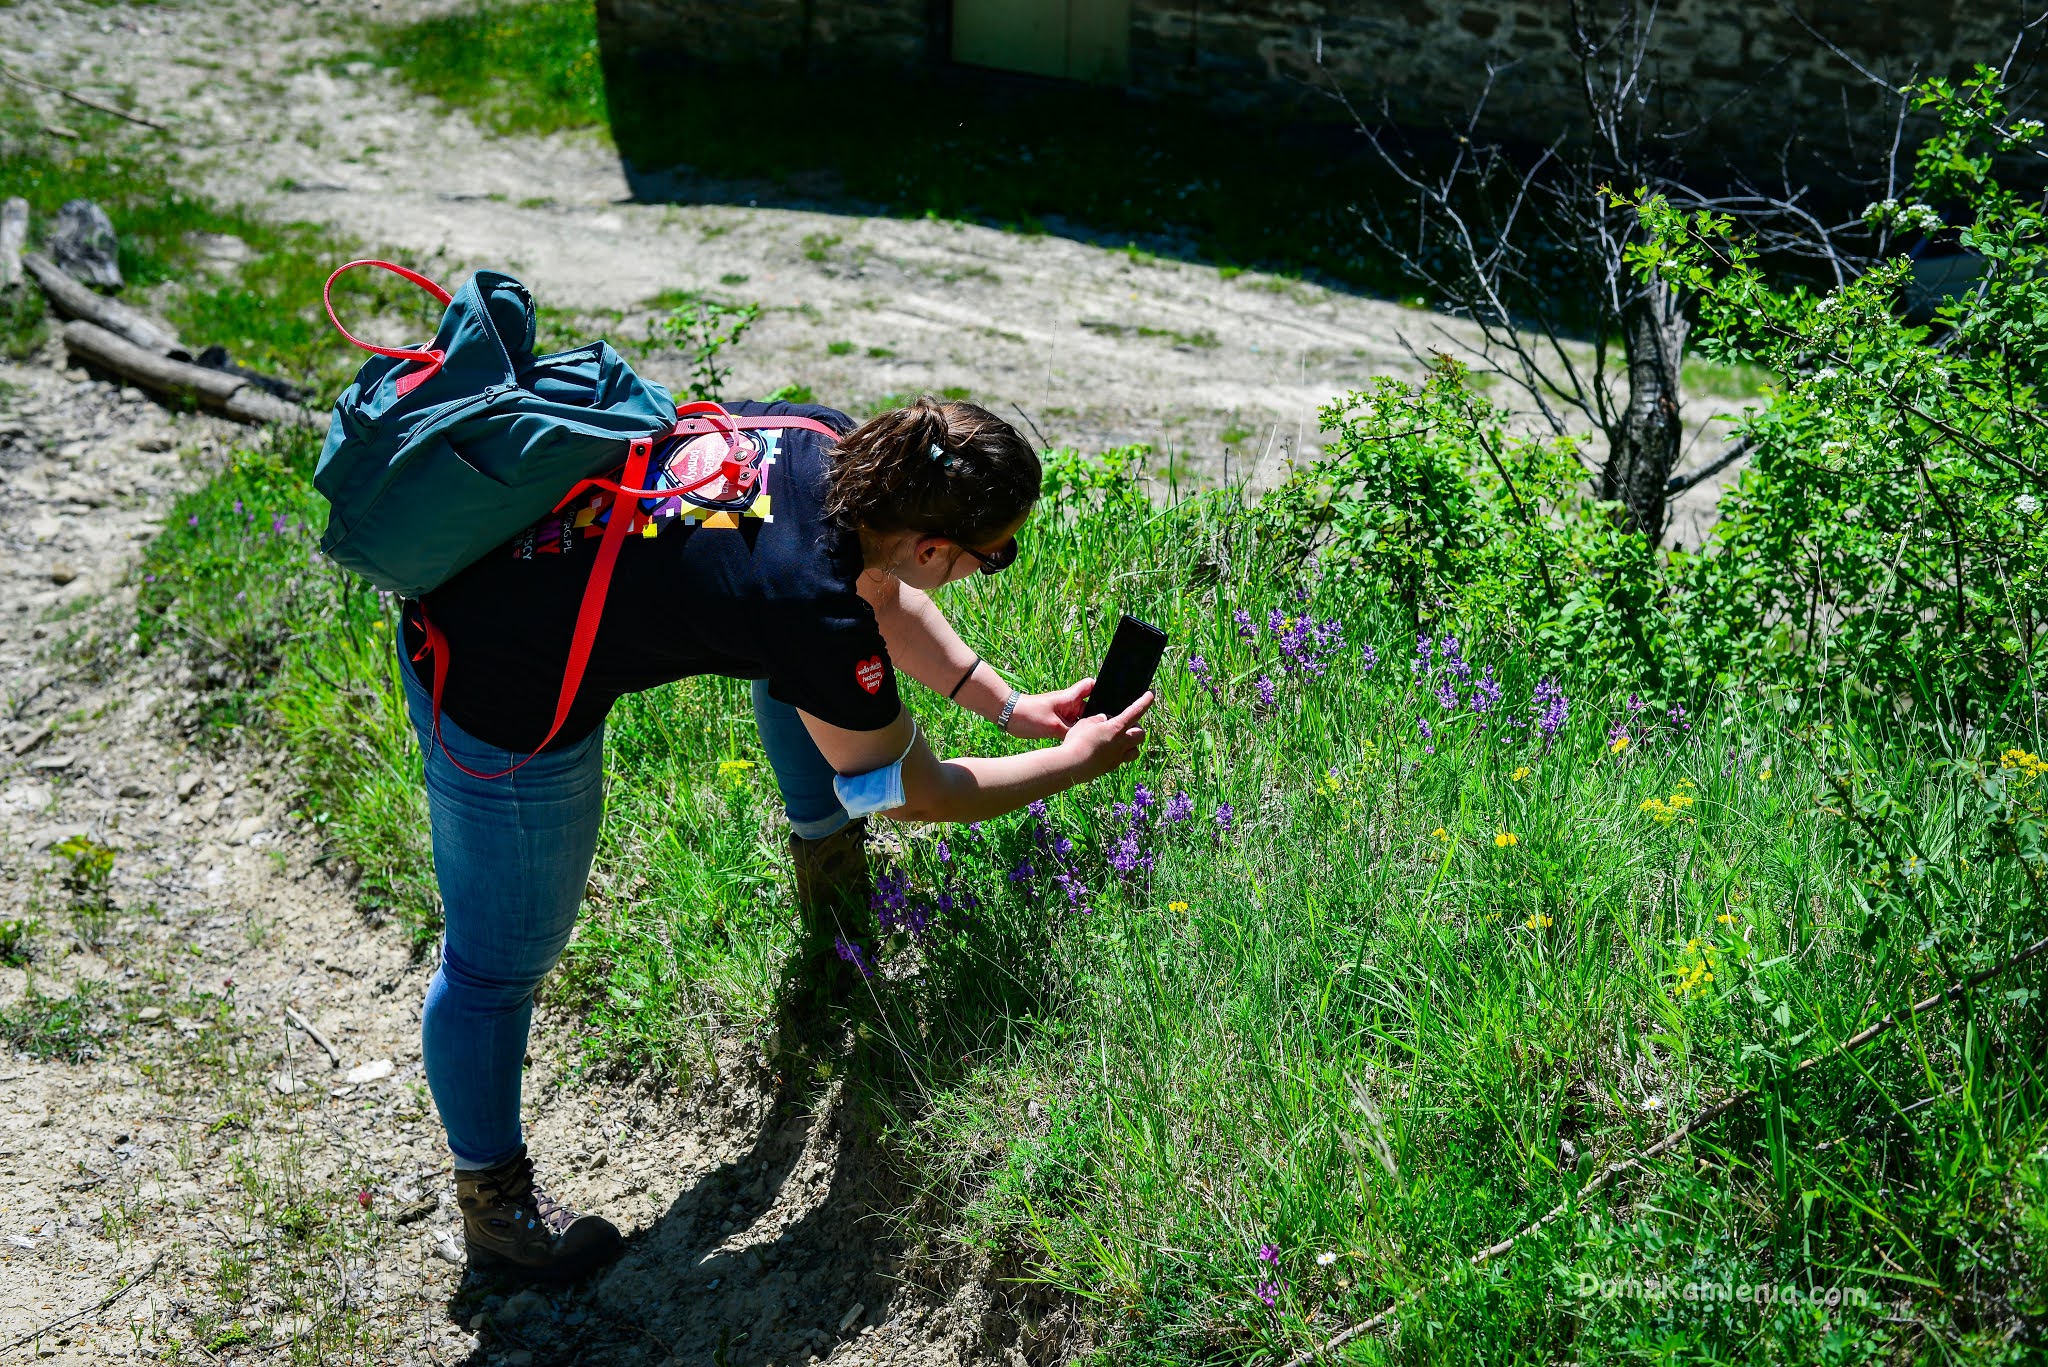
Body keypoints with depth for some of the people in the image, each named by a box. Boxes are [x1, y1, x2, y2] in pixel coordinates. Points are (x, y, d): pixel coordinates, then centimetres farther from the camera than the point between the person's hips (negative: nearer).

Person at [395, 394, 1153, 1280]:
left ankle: (828, 857, 39)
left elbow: (879, 597, 14)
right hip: (500, 694, -9)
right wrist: (1076, 761, 1)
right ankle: (494, 1206, 31)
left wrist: (1011, 705, 14)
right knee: (501, 960, 9)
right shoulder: (812, 607, -30)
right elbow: (917, 795, -11)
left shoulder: (834, 443, -9)